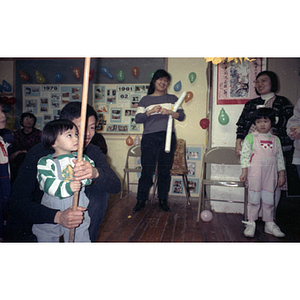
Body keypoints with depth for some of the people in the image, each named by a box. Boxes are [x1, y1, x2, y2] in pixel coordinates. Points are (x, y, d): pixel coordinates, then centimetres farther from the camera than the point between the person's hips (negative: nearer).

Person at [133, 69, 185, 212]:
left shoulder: (172, 98, 17)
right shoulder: (145, 100, 14)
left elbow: (181, 116, 7)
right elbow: (138, 118, 3)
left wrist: (169, 112, -11)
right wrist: (151, 111, -12)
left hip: (168, 137, 1)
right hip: (150, 137, -1)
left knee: (165, 171, 4)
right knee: (147, 170, -3)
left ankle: (163, 200, 16)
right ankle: (141, 200, 10)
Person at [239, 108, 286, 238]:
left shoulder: (275, 139, 10)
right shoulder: (250, 137, -1)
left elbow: (280, 157, 13)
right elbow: (245, 155, -4)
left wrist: (281, 174, 10)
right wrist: (244, 172, -9)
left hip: (270, 173, 3)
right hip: (255, 172, -3)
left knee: (269, 199, 10)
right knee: (254, 198, 1)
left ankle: (269, 224, 24)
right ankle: (251, 223, 13)